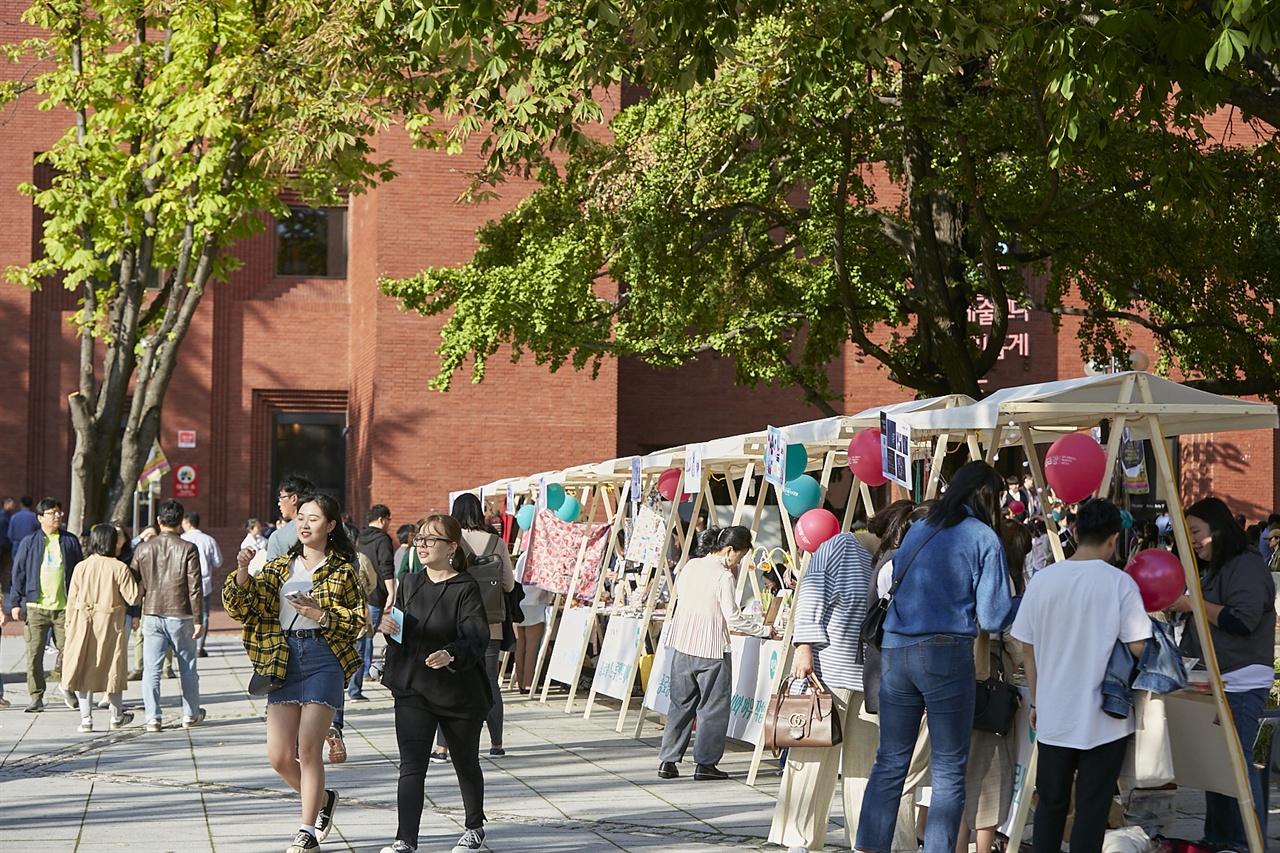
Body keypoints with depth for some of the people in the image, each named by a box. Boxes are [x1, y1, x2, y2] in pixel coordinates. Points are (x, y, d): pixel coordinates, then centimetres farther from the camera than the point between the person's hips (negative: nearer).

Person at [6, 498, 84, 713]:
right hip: (36, 607, -1)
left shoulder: (70, 541, 9)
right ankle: (36, 697, 5)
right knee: (34, 653, -1)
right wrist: (15, 602, 2)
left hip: (64, 607, 1)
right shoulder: (29, 542, 6)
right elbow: (18, 572, 7)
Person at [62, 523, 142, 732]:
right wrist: (135, 580, 8)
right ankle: (117, 716, 25)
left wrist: (70, 625, 12)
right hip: (110, 624, -2)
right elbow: (133, 597, -10)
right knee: (113, 668, 12)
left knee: (83, 669, 9)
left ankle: (86, 717, 3)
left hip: (83, 624, 2)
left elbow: (72, 599, 3)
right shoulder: (119, 568, -11)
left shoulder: (81, 567, -1)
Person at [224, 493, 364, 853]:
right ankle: (323, 798, 29)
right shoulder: (280, 567, 13)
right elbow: (239, 606, 6)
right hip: (283, 659, 4)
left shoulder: (342, 571, 2)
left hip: (323, 660, -4)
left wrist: (321, 614, -16)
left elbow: (359, 621, -1)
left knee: (308, 749, -8)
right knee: (279, 756, 2)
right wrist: (243, 573, -12)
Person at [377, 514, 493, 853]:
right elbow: (400, 630, 18)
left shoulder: (465, 589, -10)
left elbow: (478, 639, -20)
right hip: (412, 688, 3)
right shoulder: (410, 584, 7)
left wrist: (451, 655, -39)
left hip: (457, 691, -3)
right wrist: (386, 626, -6)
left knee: (466, 763, 14)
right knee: (411, 765, -10)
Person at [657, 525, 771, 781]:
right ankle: (705, 764, 6)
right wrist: (763, 629, -1)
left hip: (681, 646, 7)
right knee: (713, 707, 5)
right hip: (710, 650, -7)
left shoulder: (690, 566, 7)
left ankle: (667, 762, 12)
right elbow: (733, 618, -13)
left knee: (681, 704, 13)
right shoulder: (723, 576, -13)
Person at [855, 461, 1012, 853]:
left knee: (890, 761, 10)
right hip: (946, 655, -6)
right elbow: (992, 618, -6)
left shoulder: (918, 529, 14)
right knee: (949, 771, 2)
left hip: (895, 651, 6)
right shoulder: (983, 539, -3)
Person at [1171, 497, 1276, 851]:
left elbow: (1242, 620, -23)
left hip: (1240, 684, -10)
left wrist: (1194, 604, -17)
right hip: (1214, 680, 10)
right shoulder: (1211, 568, 19)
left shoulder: (1247, 565, -12)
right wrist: (1178, 605, 10)